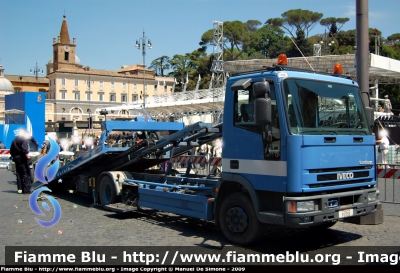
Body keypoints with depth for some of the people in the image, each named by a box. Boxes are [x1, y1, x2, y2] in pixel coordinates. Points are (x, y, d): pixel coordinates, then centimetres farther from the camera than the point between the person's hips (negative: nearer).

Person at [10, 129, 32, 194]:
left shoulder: (14, 140, 18)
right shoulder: (23, 139, -8)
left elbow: (11, 150, 20)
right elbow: (24, 149, -21)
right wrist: (28, 157, -21)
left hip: (16, 158, 8)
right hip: (22, 158, -8)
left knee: (19, 174, 11)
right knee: (26, 173, -6)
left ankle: (20, 189, 10)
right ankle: (26, 189, -9)